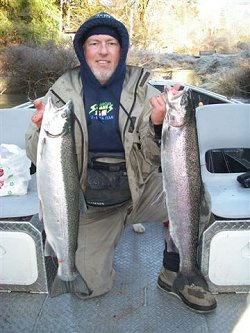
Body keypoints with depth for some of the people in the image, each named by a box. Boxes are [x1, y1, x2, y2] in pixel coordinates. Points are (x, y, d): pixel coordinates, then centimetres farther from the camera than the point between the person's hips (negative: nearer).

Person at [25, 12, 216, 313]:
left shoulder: (142, 90, -6)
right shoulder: (64, 92, -5)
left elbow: (157, 157, -8)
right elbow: (39, 157, -3)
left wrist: (158, 125, -28)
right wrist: (43, 130, -25)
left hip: (140, 190, 0)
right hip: (90, 204, 0)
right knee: (89, 287, -3)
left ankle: (173, 275, 0)